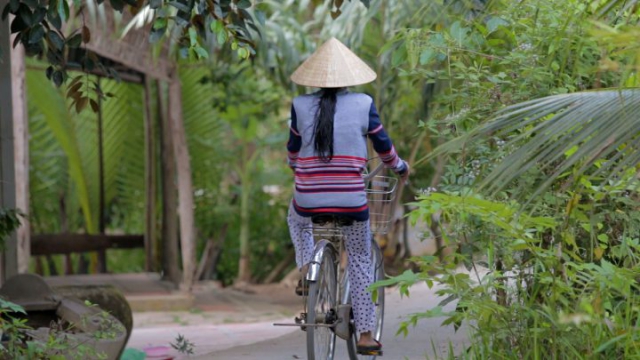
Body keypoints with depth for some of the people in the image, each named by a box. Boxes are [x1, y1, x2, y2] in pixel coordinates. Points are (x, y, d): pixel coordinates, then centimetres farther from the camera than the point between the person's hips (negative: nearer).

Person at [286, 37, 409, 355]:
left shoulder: (301, 105, 0)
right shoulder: (363, 104, -2)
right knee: (360, 262, 14)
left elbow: (293, 150, 12)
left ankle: (305, 271, 17)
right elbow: (383, 146, 6)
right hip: (351, 201, -1)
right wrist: (400, 167, 27)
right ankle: (366, 335, 14)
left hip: (309, 200, 1)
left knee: (296, 219, 37)